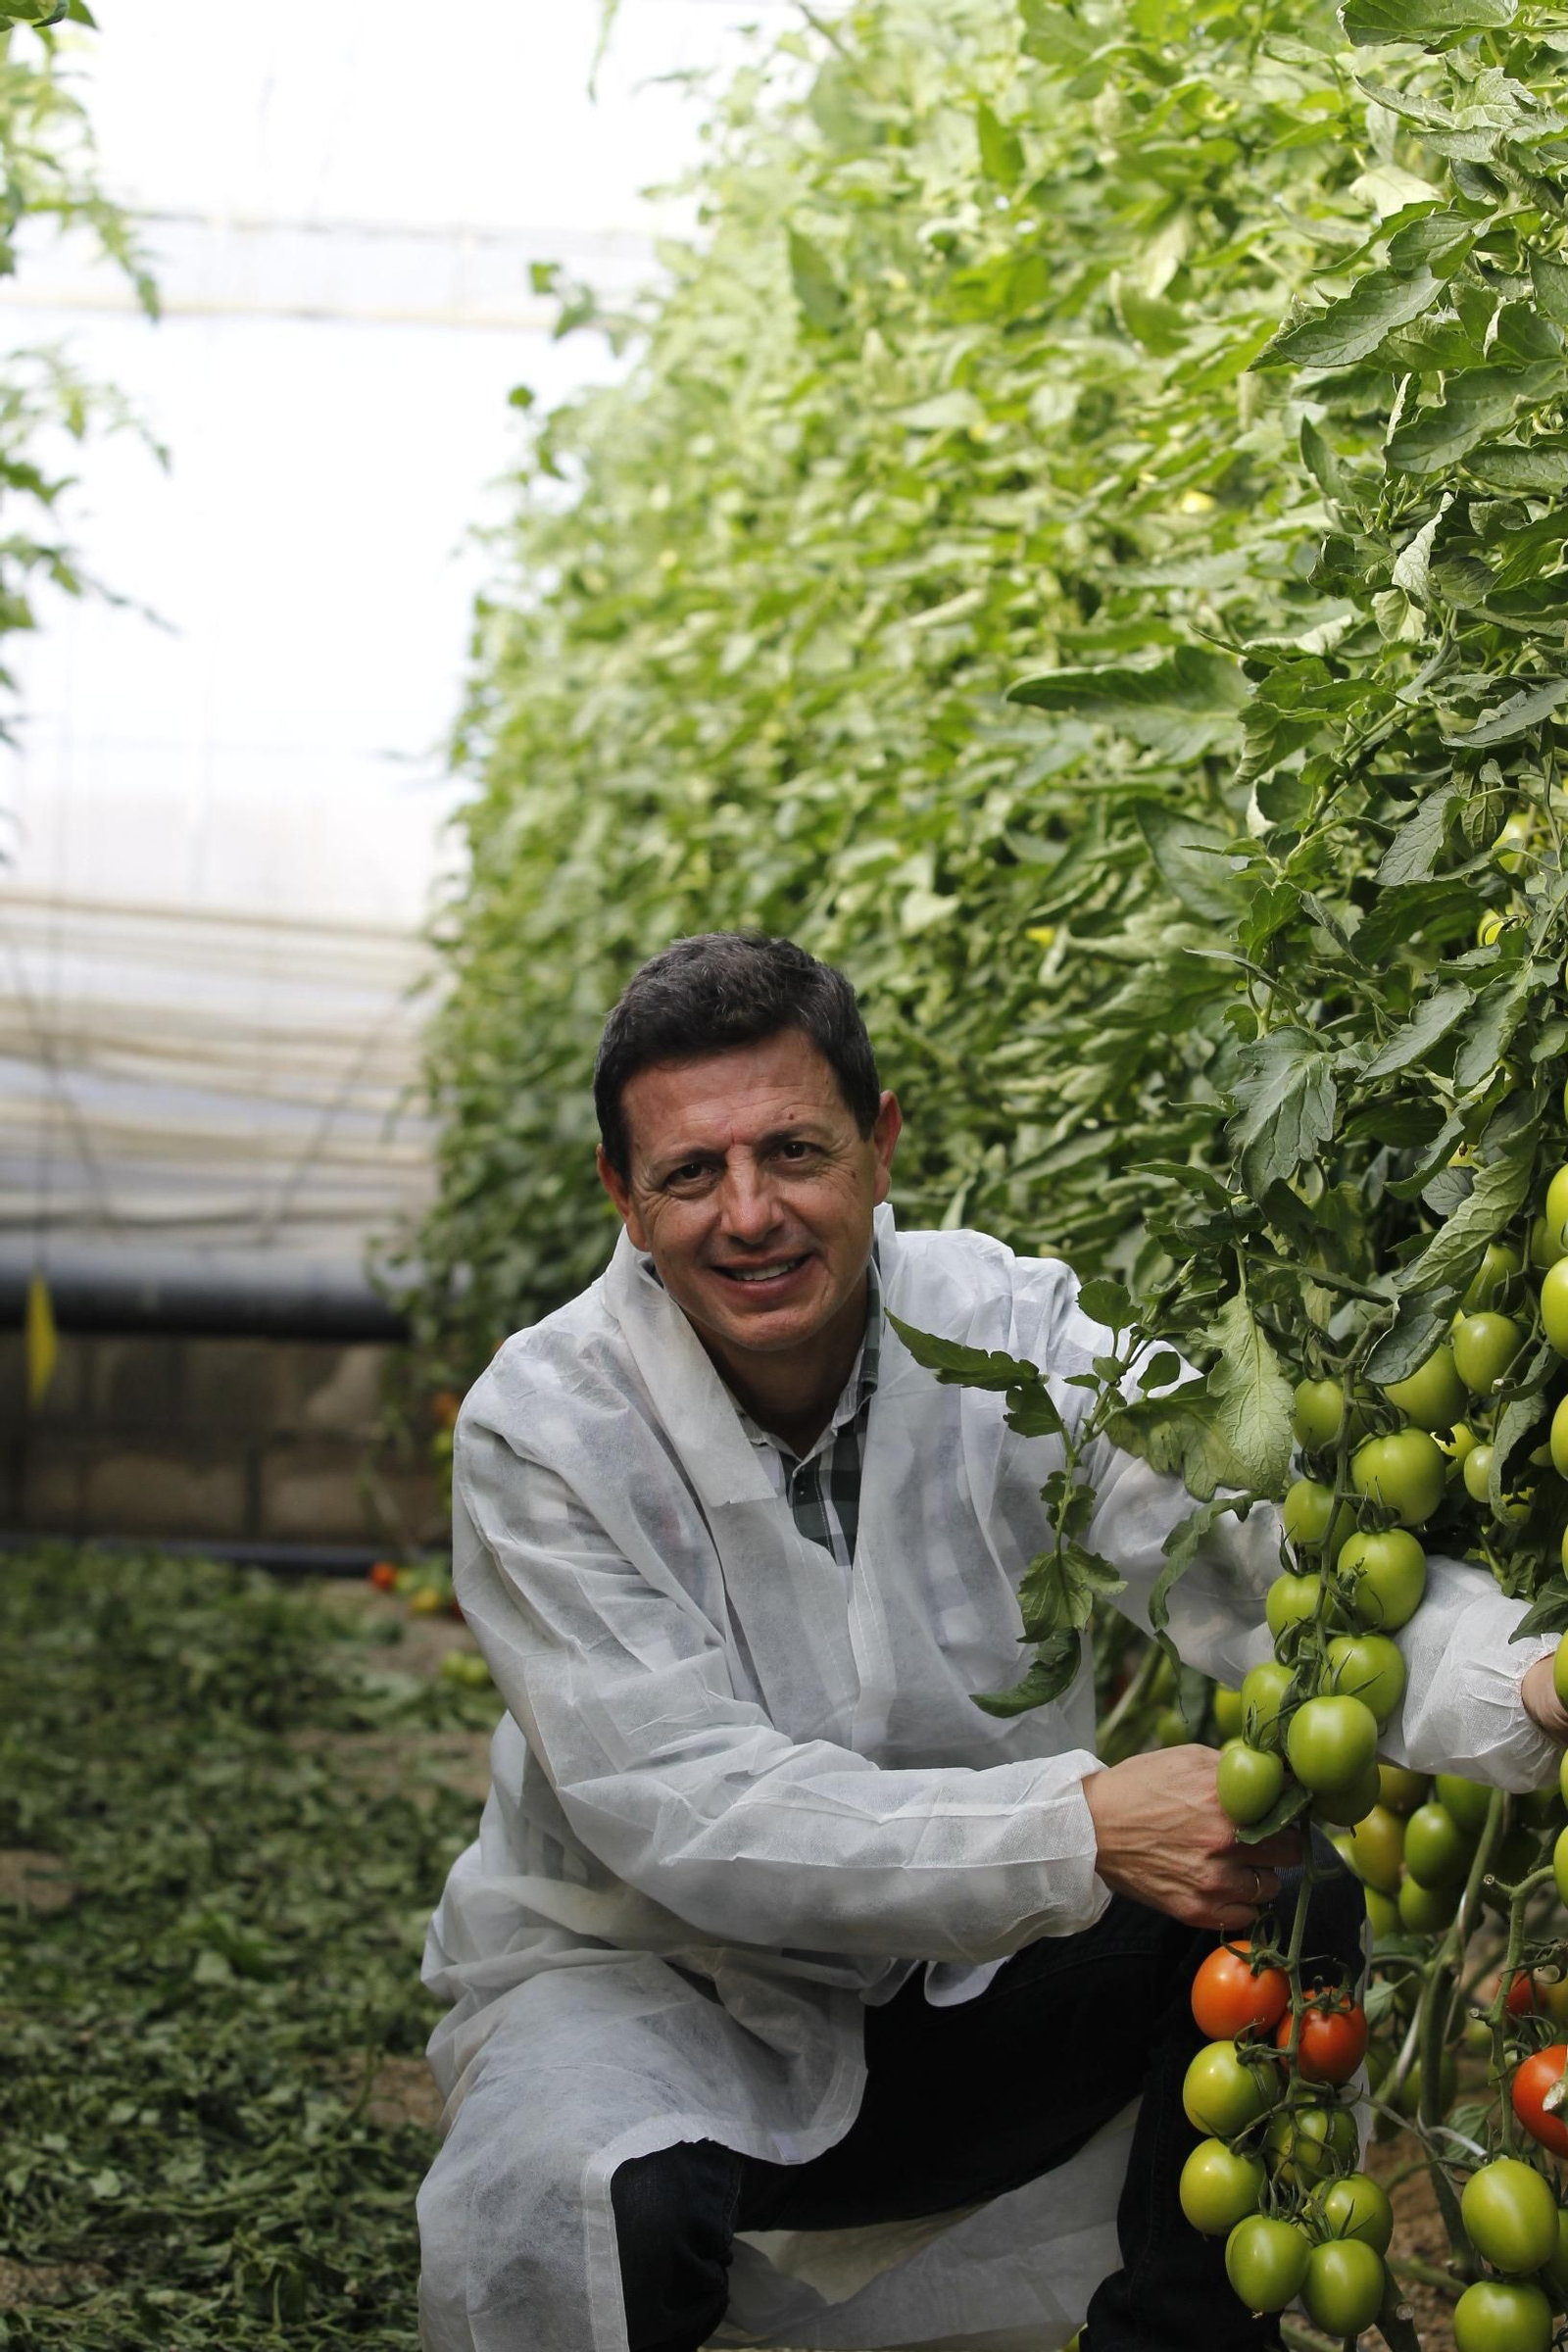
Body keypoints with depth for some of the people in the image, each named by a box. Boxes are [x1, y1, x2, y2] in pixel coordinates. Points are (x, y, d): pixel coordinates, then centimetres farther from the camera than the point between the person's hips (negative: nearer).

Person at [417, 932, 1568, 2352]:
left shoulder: (1007, 1333, -11)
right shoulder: (545, 1431, -19)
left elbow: (1275, 1559, -23)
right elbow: (689, 1815, -27)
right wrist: (1082, 1826, -37)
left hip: (957, 1993, 4)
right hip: (649, 1989, -3)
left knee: (1289, 1887, -18)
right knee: (587, 2204, -36)